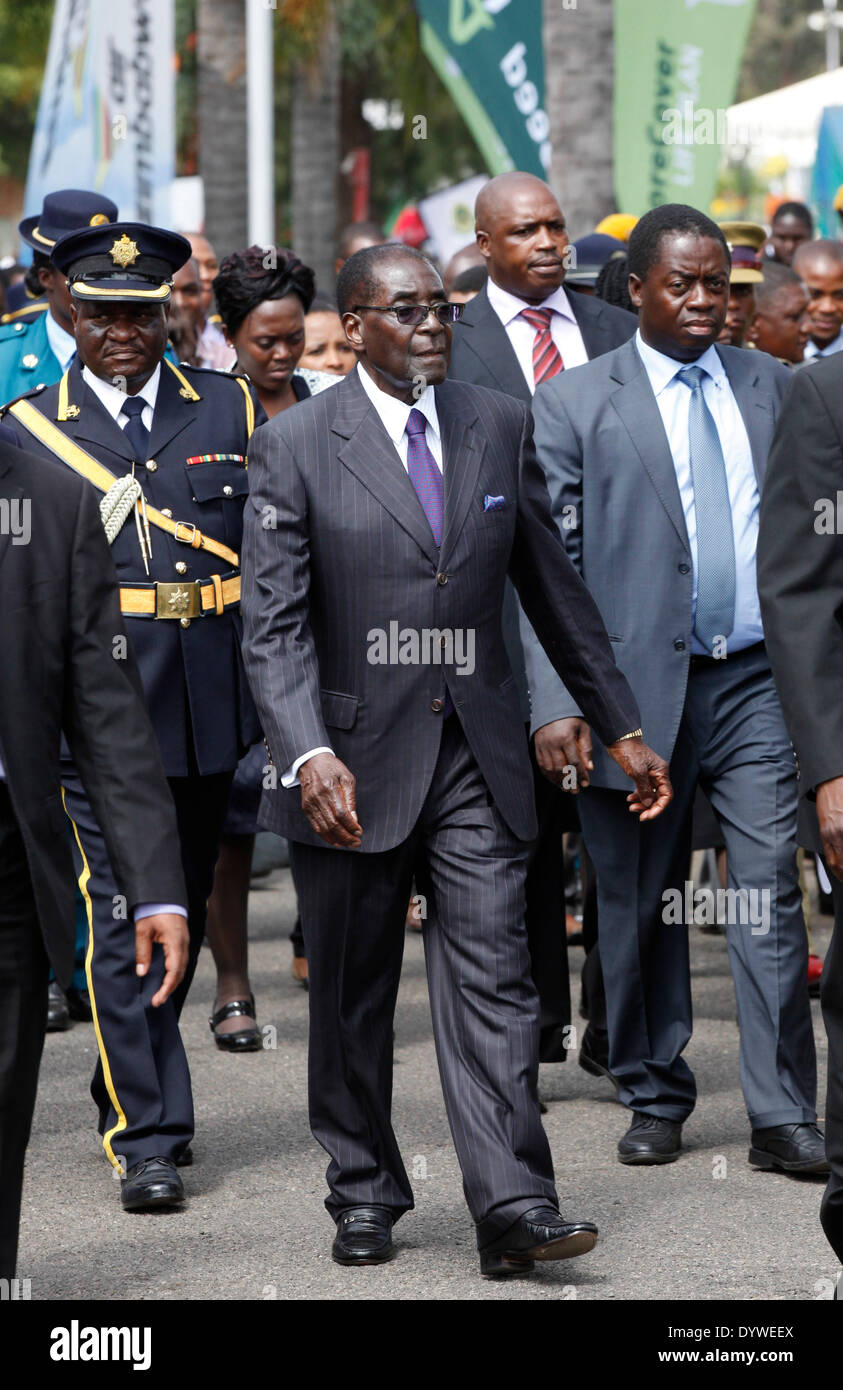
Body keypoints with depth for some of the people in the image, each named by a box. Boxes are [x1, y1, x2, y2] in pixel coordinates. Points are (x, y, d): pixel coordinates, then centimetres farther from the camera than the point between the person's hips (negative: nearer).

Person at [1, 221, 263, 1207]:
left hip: (210, 705, 3)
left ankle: (128, 1085, 34)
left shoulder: (232, 411, 8)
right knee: (123, 920, -8)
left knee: (184, 913, 15)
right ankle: (146, 1136, -5)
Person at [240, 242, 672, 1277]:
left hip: (476, 760, 2)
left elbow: (554, 590, 14)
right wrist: (309, 752, -25)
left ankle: (513, 1209, -10)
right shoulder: (295, 445, -5)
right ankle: (364, 1196, 24)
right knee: (352, 996, 9)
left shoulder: (499, 426, 7)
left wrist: (621, 727, 15)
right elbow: (274, 625, -11)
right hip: (354, 764, -2)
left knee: (491, 978, -6)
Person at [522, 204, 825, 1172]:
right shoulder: (573, 403, 1)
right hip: (637, 684, -1)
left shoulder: (772, 387, 11)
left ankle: (783, 1117, -2)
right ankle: (655, 1101, 21)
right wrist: (558, 700, -11)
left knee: (769, 892, -5)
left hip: (756, 681, 2)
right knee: (640, 904, 6)